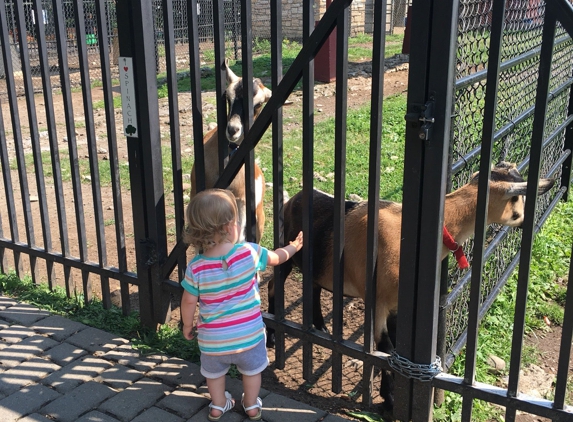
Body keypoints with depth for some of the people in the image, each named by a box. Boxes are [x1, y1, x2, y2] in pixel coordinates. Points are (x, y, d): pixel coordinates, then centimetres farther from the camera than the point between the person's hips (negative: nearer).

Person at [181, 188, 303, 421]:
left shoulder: (196, 267, -19)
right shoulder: (249, 253, -18)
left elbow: (189, 301, -10)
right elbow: (276, 257, 1)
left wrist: (187, 325, 10)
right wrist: (293, 247, 22)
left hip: (212, 339, 0)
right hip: (249, 334, 0)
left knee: (214, 372, 29)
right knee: (251, 370, 27)